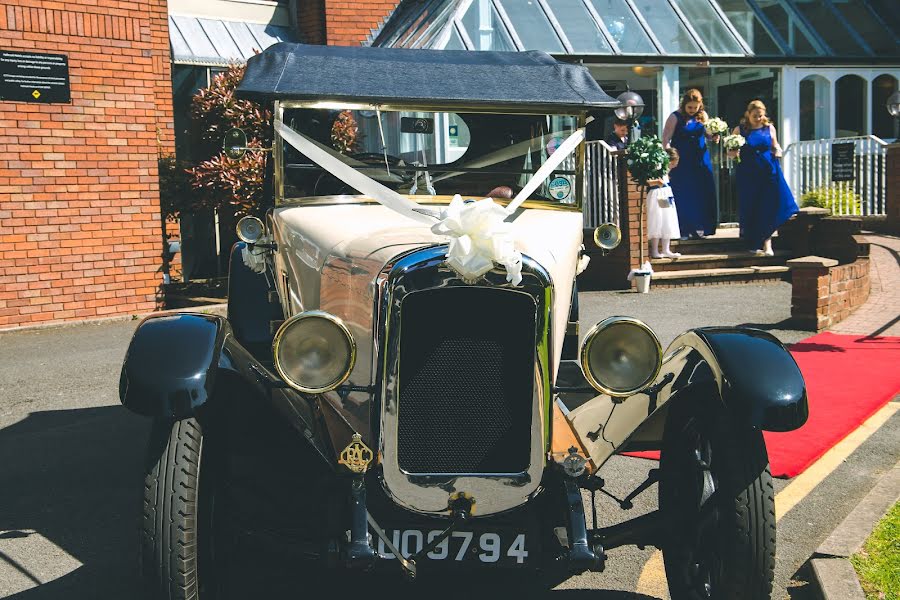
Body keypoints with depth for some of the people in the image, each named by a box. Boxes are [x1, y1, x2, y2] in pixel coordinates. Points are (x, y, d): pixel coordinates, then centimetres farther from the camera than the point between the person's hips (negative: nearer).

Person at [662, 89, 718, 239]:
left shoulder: (703, 116, 7)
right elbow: (665, 140, -7)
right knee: (685, 197, -3)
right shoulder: (675, 117, -5)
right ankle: (686, 229, 2)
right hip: (682, 163, -4)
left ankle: (700, 228, 11)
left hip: (701, 161, 4)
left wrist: (713, 137, -2)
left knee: (703, 195, 3)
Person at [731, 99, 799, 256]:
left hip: (768, 173, 1)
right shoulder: (740, 130, 3)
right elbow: (730, 152, 6)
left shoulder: (769, 128, 8)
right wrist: (735, 152, -16)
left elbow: (775, 146, 20)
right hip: (748, 175, -1)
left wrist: (778, 151, -2)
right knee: (751, 209, 3)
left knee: (769, 207, -8)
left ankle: (767, 244, -5)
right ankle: (756, 244, 16)